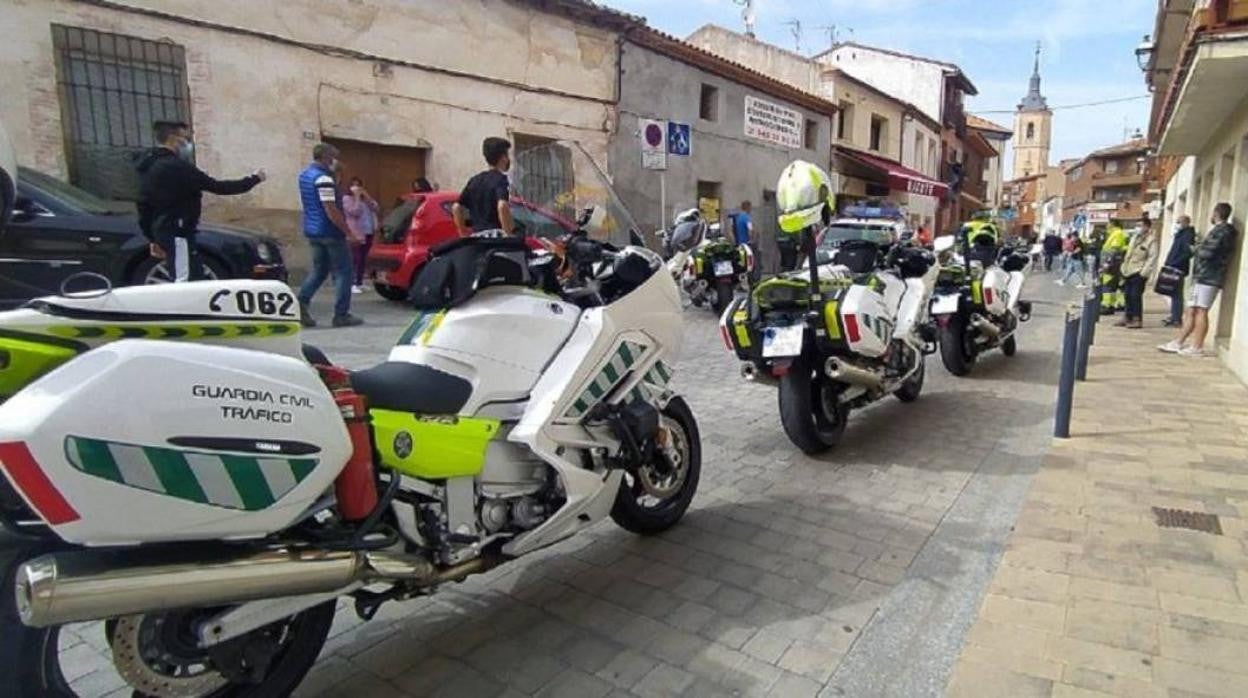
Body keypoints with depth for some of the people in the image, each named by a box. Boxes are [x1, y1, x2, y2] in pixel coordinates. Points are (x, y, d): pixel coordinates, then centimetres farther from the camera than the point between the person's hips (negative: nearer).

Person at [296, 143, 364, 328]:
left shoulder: (305, 174, 12)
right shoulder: (323, 178, -18)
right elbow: (331, 210, -23)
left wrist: (333, 169, 12)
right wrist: (350, 233, -20)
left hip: (312, 231, 9)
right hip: (330, 232, -9)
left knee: (319, 270, 18)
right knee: (343, 272, 0)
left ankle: (302, 302, 0)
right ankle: (341, 315, 2)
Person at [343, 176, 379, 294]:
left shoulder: (365, 198, 21)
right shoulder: (347, 198, 1)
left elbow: (375, 207, 6)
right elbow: (355, 212, -14)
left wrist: (366, 195, 2)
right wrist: (357, 197, -8)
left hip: (368, 232, 6)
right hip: (356, 233, -6)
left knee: (364, 259, 7)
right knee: (357, 259, -12)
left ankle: (360, 282, 15)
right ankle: (353, 284, -10)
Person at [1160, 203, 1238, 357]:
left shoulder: (1222, 230, -10)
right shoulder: (1218, 230, 20)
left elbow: (1207, 252, -17)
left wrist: (1197, 248, 0)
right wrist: (1199, 246, 3)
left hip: (1208, 277, -10)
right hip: (1201, 276, 10)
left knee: (1200, 311, -8)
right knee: (1191, 311, 9)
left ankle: (1197, 347, -6)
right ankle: (1178, 343, 11)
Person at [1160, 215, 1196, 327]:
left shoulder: (1188, 235, -11)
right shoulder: (1180, 234, 17)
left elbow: (1188, 253, -20)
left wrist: (1174, 263, -21)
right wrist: (1169, 263, 12)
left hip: (1179, 269, -10)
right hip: (1173, 269, 10)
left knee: (1176, 294, -7)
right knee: (1174, 293, 14)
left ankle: (1177, 319, -5)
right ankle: (1174, 316, 21)